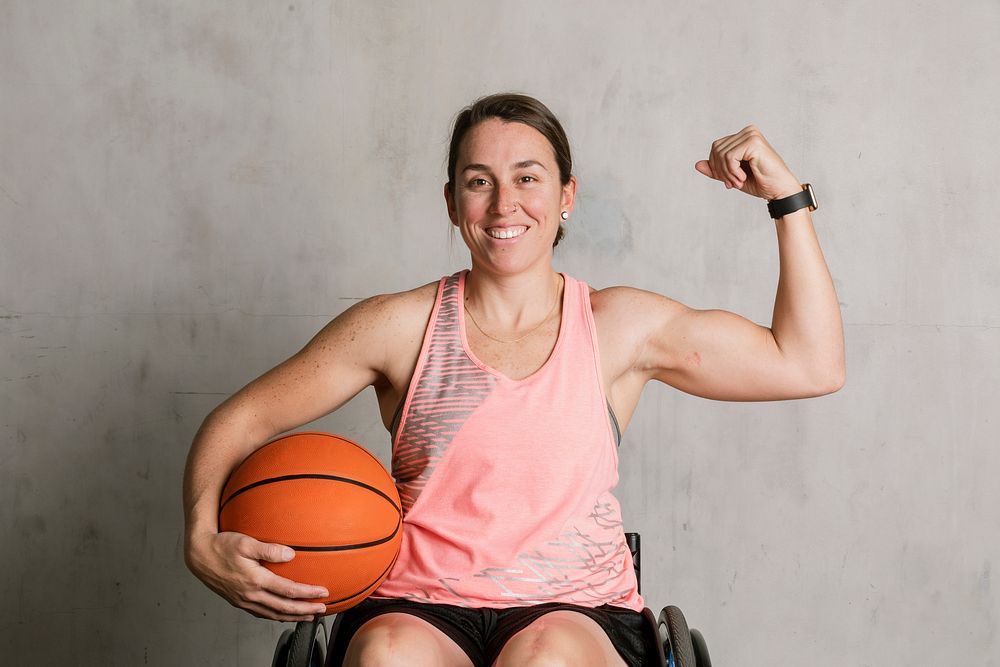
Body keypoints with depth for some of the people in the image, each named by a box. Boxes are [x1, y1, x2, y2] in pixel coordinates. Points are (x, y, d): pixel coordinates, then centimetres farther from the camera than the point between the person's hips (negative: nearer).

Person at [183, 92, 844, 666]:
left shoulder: (622, 327, 6)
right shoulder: (400, 327, 3)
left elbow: (809, 364, 7)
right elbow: (239, 420, 7)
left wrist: (788, 196, 3)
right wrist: (203, 540, -11)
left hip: (577, 611, 1)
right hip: (419, 610, 0)